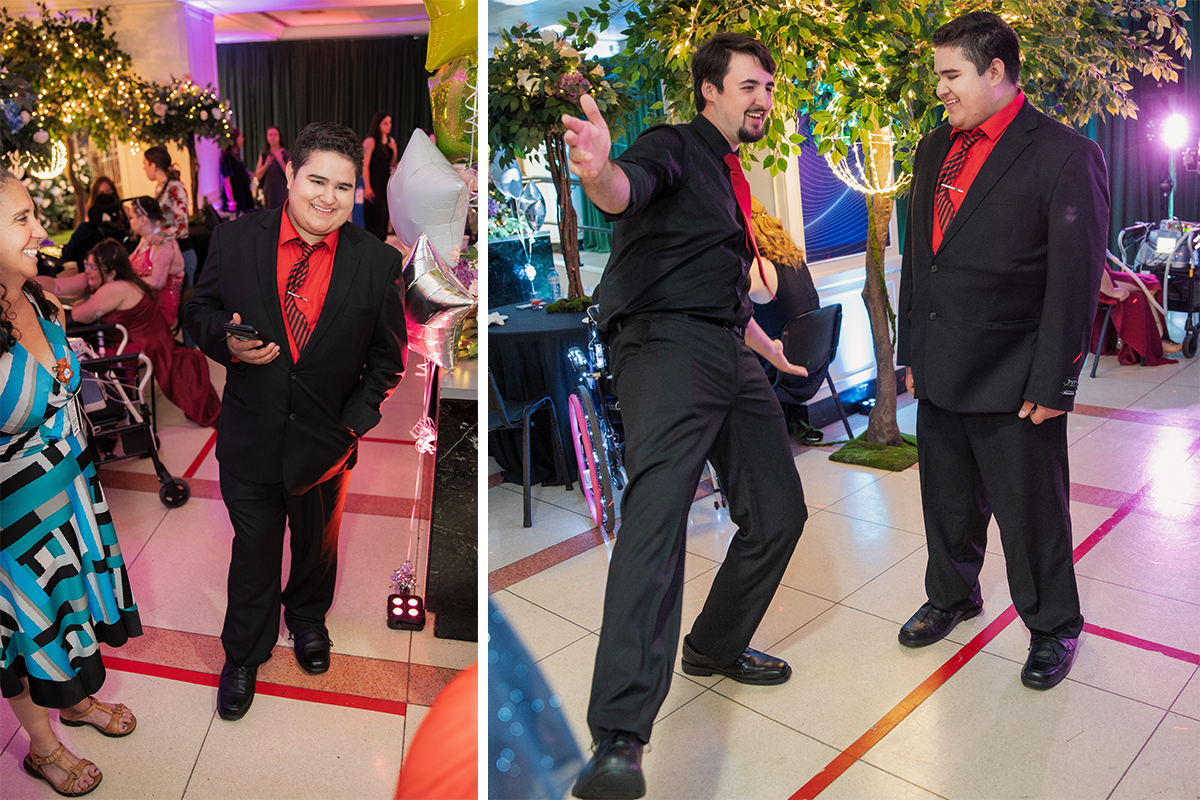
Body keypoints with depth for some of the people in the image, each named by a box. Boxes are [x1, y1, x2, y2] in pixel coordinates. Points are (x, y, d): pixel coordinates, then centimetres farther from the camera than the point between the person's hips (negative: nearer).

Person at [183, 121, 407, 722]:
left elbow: (387, 356, -3)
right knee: (253, 548, 16)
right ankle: (244, 655, 43)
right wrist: (227, 340, -19)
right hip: (250, 438, 0)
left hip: (325, 443, 0)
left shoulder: (379, 263, -11)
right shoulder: (236, 239, -9)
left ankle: (307, 618, 56)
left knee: (317, 545, 23)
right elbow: (199, 309, 4)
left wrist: (353, 425, -12)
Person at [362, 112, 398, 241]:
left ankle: (381, 240, 16)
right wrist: (367, 187, -18)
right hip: (373, 182, -7)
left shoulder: (390, 140, 10)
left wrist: (394, 151, -4)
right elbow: (365, 165, -13)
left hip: (385, 182, 7)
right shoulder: (370, 141, -11)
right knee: (373, 212, -5)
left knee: (383, 213, 9)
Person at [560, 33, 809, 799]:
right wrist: (601, 171, -48)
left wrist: (766, 346, 44)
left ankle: (716, 646, 33)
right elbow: (628, 192, -25)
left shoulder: (733, 180, 26)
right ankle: (619, 737, -22)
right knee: (657, 519, -22)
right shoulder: (673, 147, 0)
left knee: (779, 511, 12)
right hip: (666, 342, -9)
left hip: (731, 357, 9)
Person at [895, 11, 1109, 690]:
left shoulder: (1066, 155, -9)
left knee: (1031, 510, 7)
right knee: (948, 501, 18)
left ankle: (1053, 627, 30)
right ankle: (953, 596, 41)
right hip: (940, 372, 6)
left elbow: (1076, 280, -11)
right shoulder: (935, 150, 11)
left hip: (1013, 379, -6)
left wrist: (1052, 384, -14)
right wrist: (911, 349, 13)